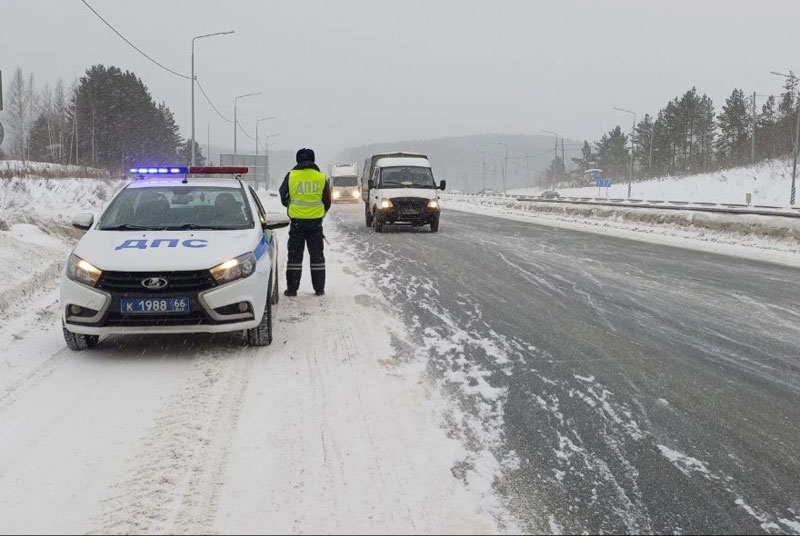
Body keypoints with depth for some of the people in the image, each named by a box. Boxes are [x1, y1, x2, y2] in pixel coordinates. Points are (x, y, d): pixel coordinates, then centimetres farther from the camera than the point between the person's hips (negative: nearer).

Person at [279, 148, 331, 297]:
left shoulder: (291, 176, -2)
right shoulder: (321, 177, 3)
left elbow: (284, 198, 7)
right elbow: (327, 202, 10)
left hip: (297, 221, -1)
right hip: (315, 222, 1)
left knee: (294, 255, 6)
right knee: (317, 255, 10)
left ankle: (292, 289, 5)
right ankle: (319, 289, 11)